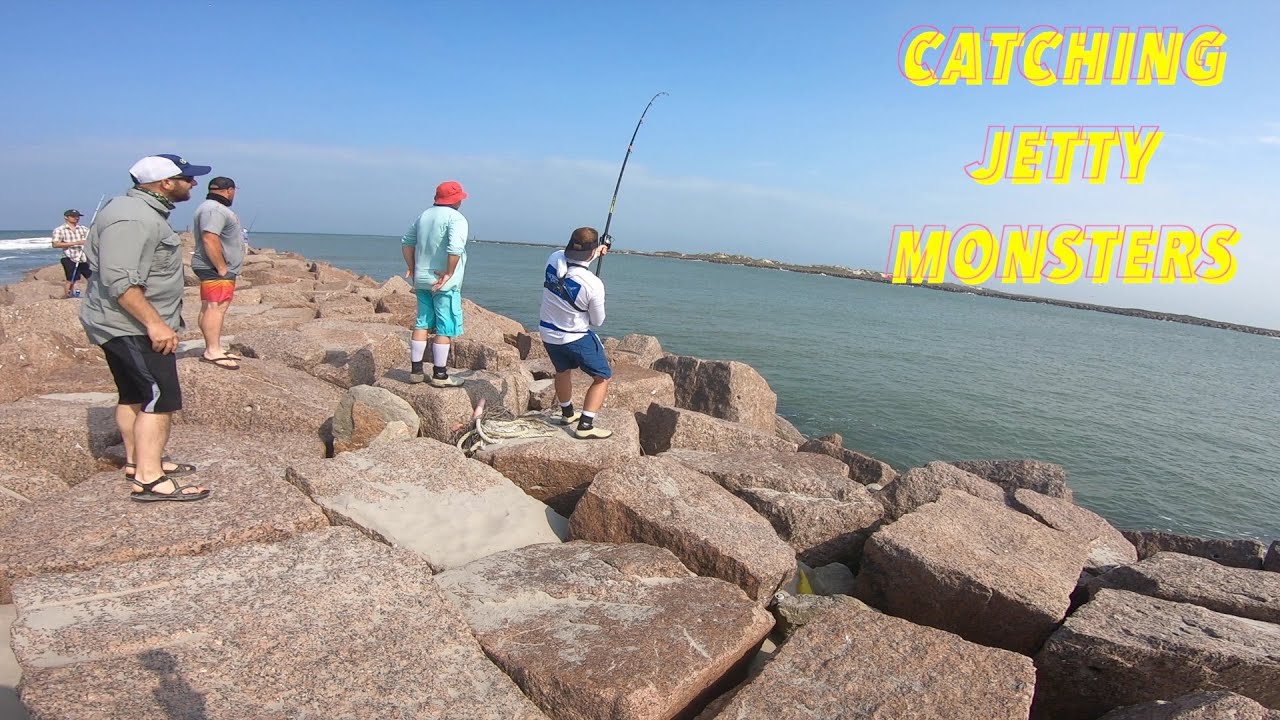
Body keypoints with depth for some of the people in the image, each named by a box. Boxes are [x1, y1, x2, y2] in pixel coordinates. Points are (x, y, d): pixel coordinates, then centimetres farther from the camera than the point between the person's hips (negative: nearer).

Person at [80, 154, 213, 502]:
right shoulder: (133, 220, -21)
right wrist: (154, 323, -30)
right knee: (160, 399, -12)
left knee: (134, 395, 18)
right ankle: (149, 479, -11)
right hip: (132, 326, -11)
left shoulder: (141, 212, 15)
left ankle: (137, 461, 29)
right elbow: (120, 281, -29)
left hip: (127, 325, 11)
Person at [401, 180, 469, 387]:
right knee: (445, 329, 0)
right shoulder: (456, 218, -12)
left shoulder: (424, 215, 13)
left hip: (422, 280, 8)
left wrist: (413, 269, 21)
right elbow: (454, 248, -28)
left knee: (422, 325, 14)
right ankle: (440, 375, 4)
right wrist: (449, 273, -18)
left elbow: (406, 242, 20)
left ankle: (416, 371, 18)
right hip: (444, 283, -8)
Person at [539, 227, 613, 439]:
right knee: (602, 378, 8)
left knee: (563, 370, 29)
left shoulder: (555, 259, -14)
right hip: (575, 337, -6)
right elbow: (597, 321, -10)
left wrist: (597, 252, 27)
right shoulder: (593, 284, -28)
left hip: (548, 332, 7)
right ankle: (585, 426, 2)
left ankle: (567, 413, 48)